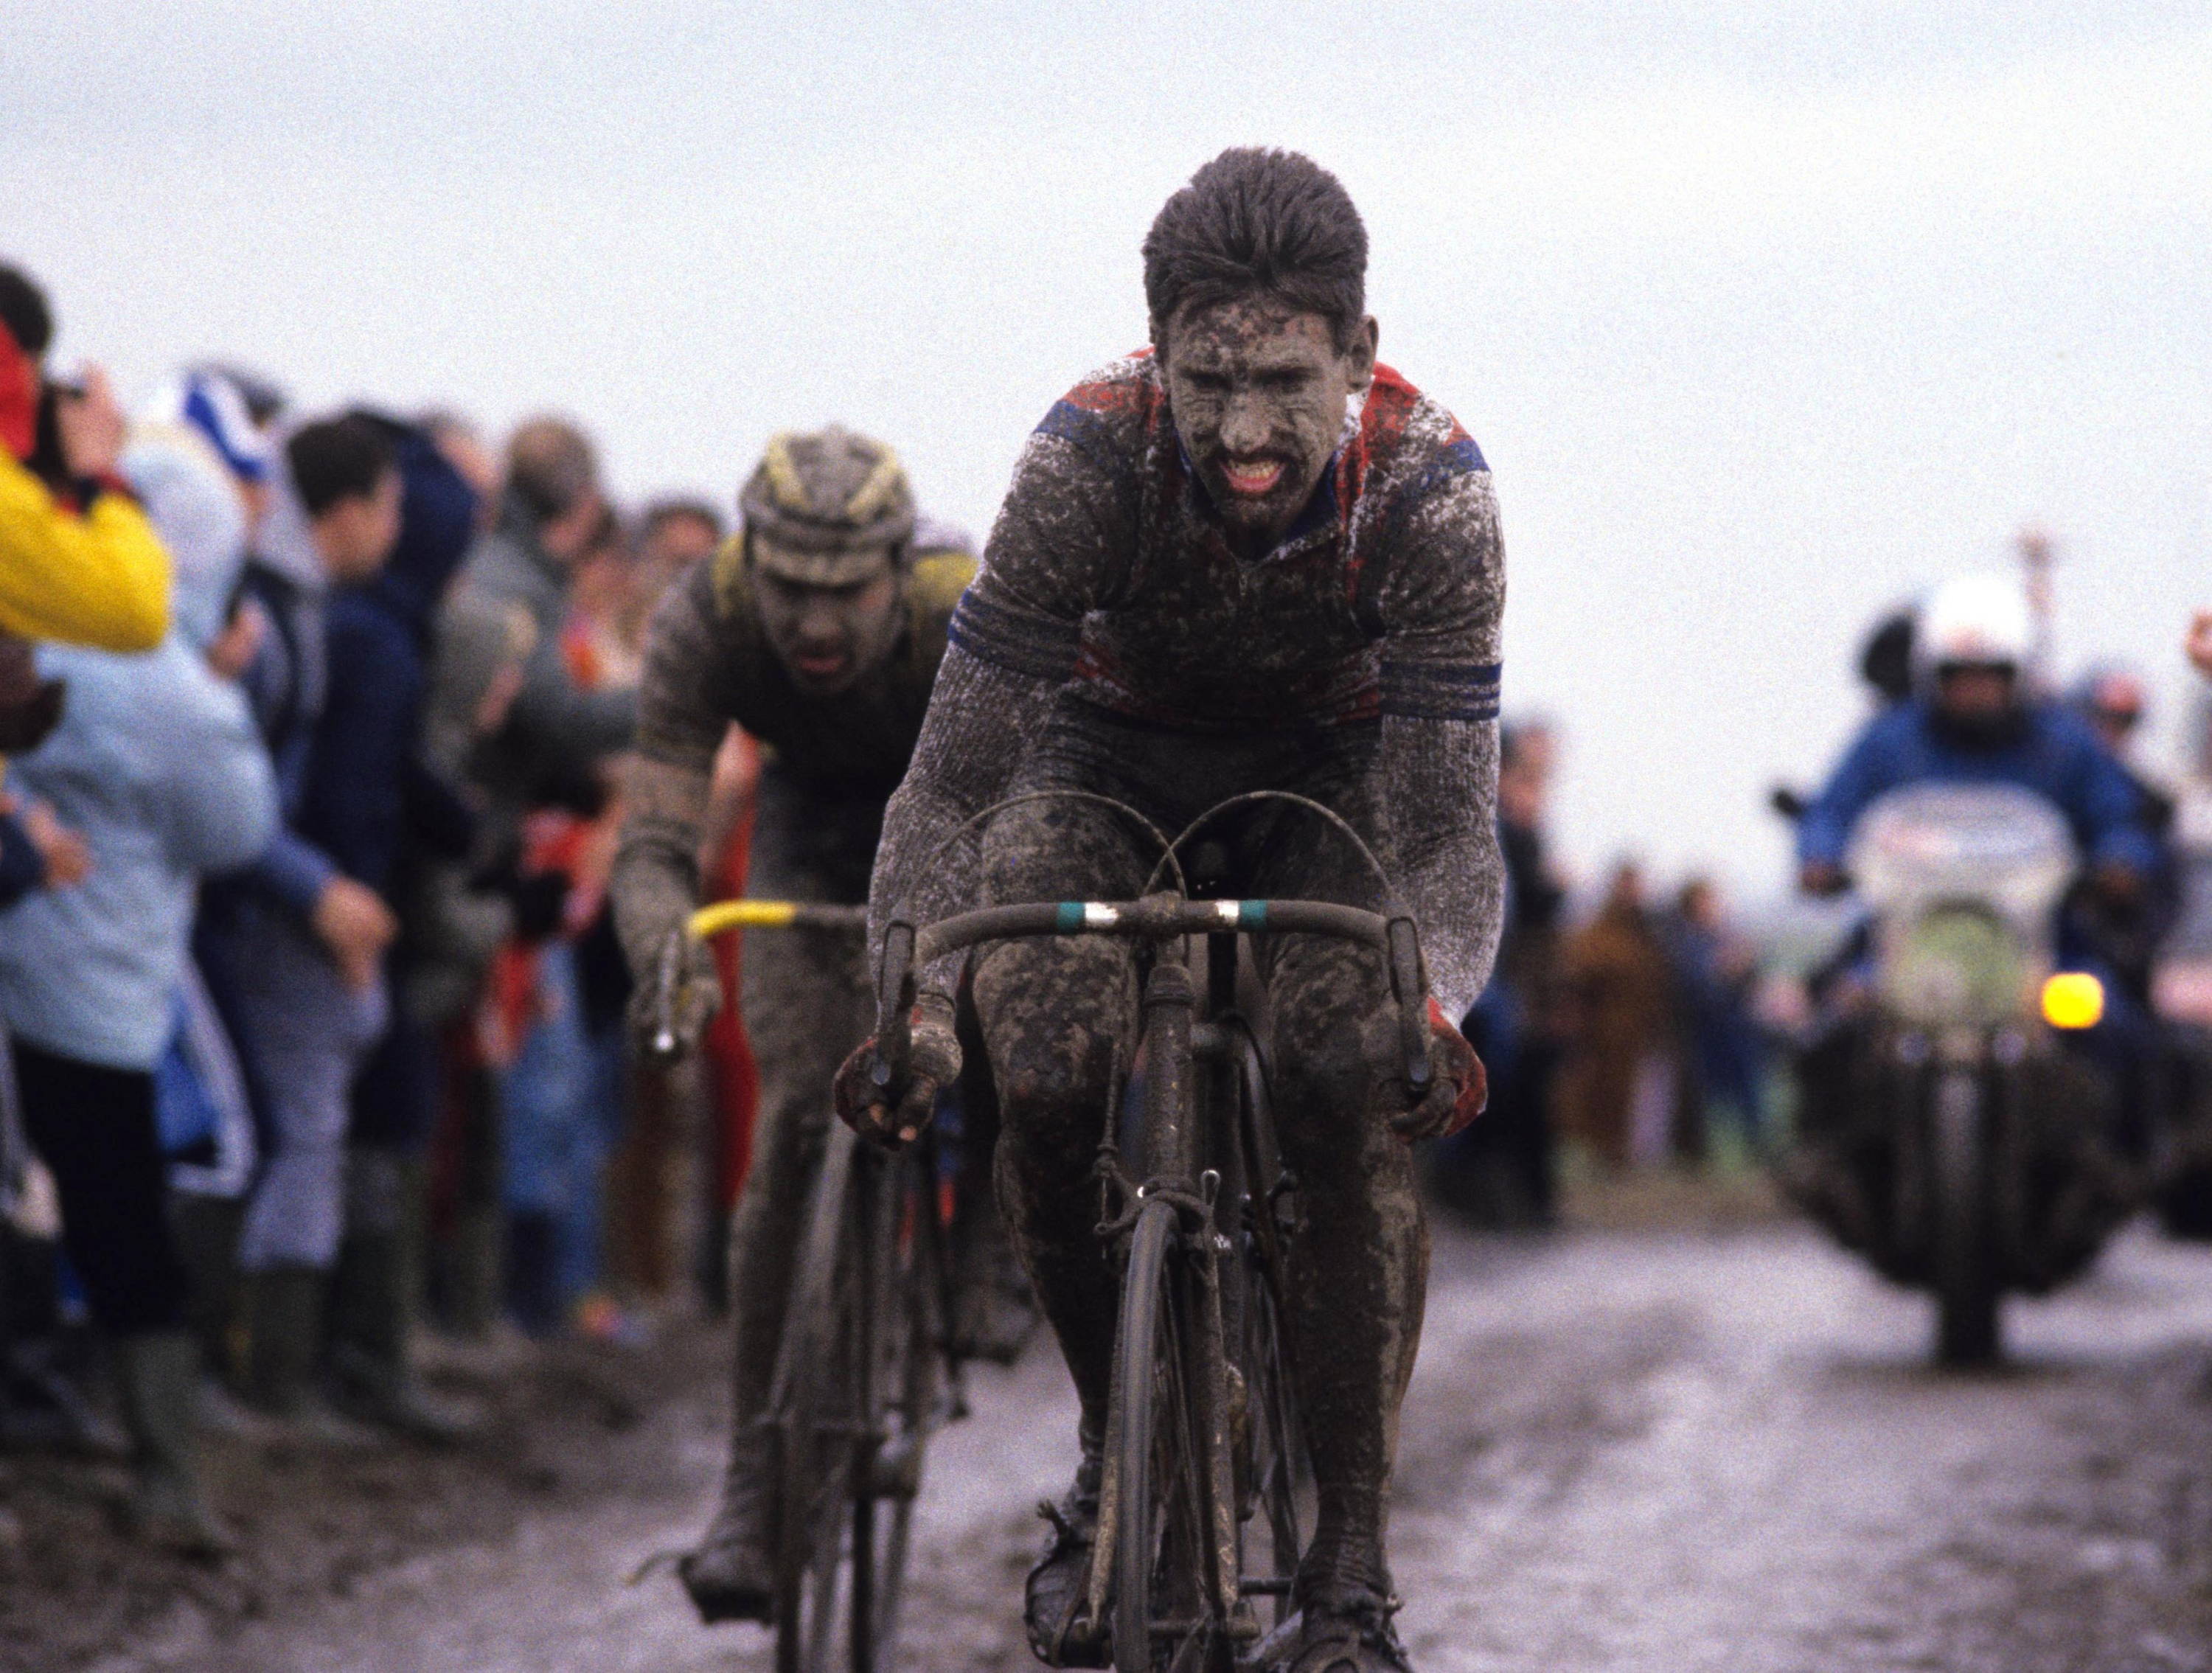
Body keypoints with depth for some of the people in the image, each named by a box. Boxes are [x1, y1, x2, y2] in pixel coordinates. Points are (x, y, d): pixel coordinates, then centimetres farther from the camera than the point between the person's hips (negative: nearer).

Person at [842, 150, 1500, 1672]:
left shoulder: (1432, 491, -31)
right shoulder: (1090, 460, -32)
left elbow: (1444, 816, -29)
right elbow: (958, 774, -28)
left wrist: (1434, 1008, -49)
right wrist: (913, 1009, -43)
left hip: (1331, 773, 0)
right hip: (1114, 758, 0)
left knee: (1358, 1102, -26)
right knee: (1043, 1072, -26)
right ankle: (1115, 1451, -1)